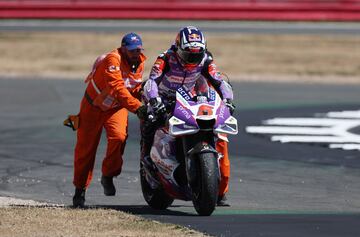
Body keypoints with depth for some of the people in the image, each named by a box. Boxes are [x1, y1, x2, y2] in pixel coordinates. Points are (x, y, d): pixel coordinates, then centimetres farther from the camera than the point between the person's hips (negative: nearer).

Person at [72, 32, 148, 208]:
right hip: (94, 105, -4)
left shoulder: (140, 63, -3)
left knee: (119, 137, -25)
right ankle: (80, 190, 17)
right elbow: (117, 88, -39)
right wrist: (137, 106, -47)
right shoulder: (113, 59, -28)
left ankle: (108, 176, -7)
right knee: (86, 147, 2)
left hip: (116, 108, 4)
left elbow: (135, 89, 11)